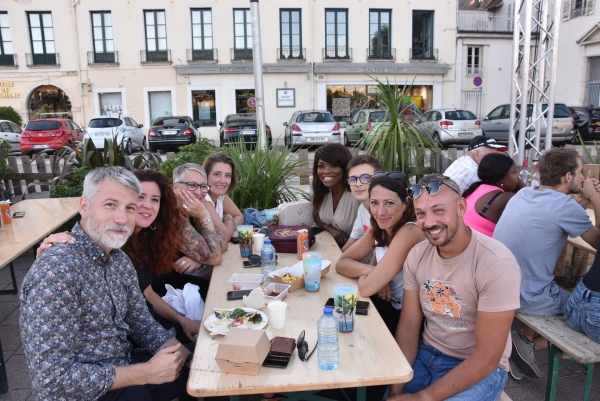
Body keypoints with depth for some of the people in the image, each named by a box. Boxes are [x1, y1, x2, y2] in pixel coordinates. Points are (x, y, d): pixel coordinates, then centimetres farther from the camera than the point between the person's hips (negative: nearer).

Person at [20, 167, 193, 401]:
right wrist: (147, 372, -23)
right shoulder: (56, 270, -26)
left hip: (122, 369, 7)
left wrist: (174, 348, -12)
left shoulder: (120, 259, -1)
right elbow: (52, 379, -27)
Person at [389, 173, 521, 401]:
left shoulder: (497, 264, -24)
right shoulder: (417, 255, -6)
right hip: (426, 353, 5)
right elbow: (409, 325, -2)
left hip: (481, 368, -4)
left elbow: (487, 356, -22)